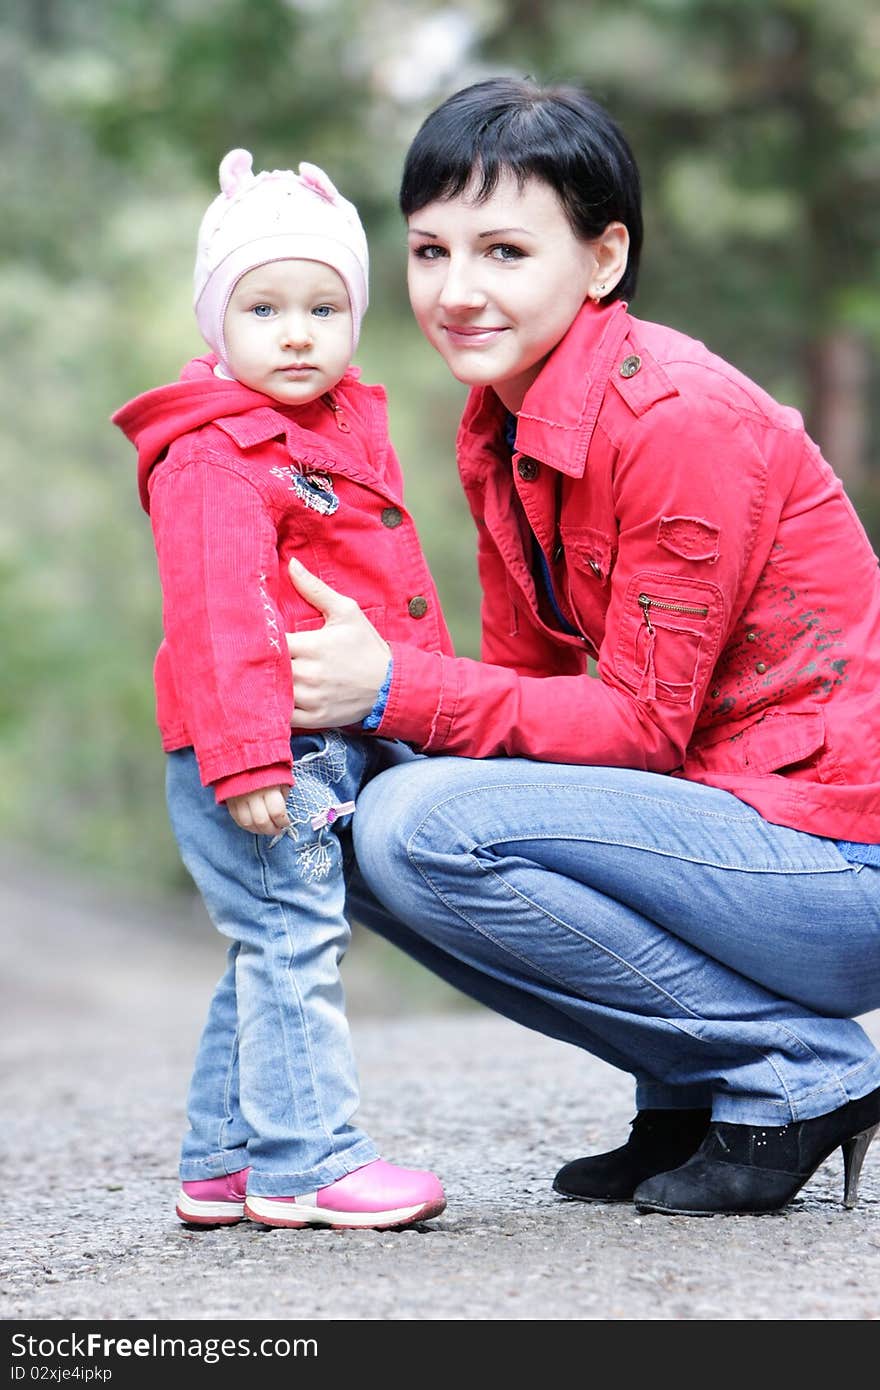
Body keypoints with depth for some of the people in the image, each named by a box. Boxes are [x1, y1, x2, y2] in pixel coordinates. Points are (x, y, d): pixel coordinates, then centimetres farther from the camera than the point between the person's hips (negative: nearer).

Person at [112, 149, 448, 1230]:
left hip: (338, 751, 9)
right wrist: (247, 758, -26)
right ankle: (304, 1160, -2)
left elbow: (390, 598, 25)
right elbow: (217, 619, -20)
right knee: (291, 942, -8)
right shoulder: (210, 459, -13)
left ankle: (221, 1165, 21)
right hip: (264, 754, -9)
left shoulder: (347, 431, 17)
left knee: (274, 954, 13)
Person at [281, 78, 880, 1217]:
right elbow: (529, 680, 9)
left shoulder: (680, 419, -19)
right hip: (724, 819, 9)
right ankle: (692, 1101, 8)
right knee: (359, 832, 6)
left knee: (420, 827, -22)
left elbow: (643, 722, -19)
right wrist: (342, 688, -8)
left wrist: (393, 689, -22)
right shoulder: (500, 430, 8)